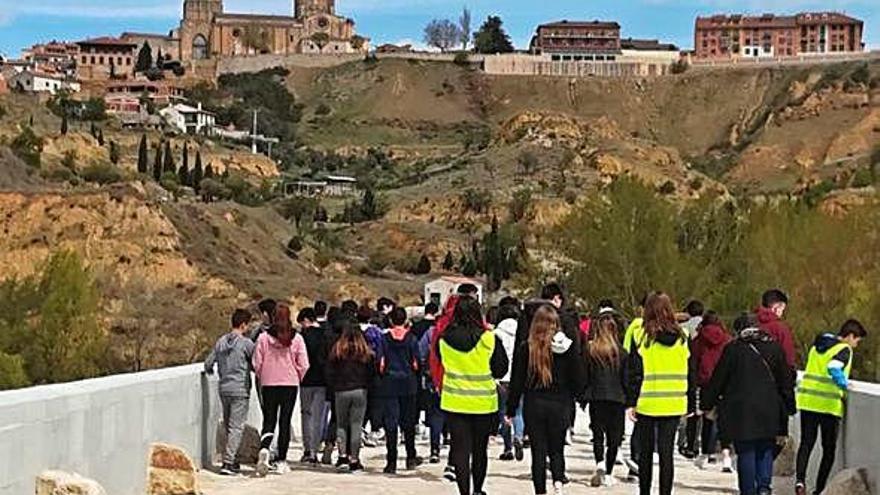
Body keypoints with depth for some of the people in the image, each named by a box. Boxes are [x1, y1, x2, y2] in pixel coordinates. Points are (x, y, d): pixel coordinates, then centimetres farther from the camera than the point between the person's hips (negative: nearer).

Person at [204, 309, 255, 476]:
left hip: (224, 389, 6)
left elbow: (208, 364, 8)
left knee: (228, 426, 16)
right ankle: (228, 462, -10)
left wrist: (211, 372, 30)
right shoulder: (246, 343, -10)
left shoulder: (221, 342, 6)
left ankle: (230, 459, 20)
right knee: (236, 427, -4)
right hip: (240, 390, -6)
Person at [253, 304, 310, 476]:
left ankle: (264, 449, -19)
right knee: (285, 422, 8)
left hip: (269, 384, 0)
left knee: (269, 421, 8)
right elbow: (303, 365, -6)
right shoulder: (297, 338, -6)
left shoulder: (264, 338, -6)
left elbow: (257, 363, -4)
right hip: (290, 384, 0)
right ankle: (281, 460, 10)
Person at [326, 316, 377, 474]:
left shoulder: (337, 349, -5)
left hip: (341, 391, 0)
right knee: (356, 425, 3)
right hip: (360, 391, 0)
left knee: (341, 424, 13)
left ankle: (343, 456, 1)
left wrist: (333, 387, 10)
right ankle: (354, 460, 4)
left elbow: (330, 372, -1)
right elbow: (372, 372, 4)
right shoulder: (366, 351, -2)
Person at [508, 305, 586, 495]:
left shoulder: (525, 349, -6)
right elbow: (579, 381, -2)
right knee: (556, 449, 15)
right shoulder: (568, 347, -5)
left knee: (538, 451, 8)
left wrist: (511, 410, 4)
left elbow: (517, 382, -3)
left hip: (533, 406, -1)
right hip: (560, 406, 1)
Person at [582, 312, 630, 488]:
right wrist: (629, 402, 7)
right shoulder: (621, 351, -3)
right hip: (617, 399, 0)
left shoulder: (589, 349, -3)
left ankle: (600, 463, -20)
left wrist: (582, 398, 11)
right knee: (613, 437, 8)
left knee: (598, 433, 5)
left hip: (595, 397, 0)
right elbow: (626, 378, 0)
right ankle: (608, 474, 10)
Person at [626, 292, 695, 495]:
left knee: (645, 452, 11)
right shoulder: (682, 338, 2)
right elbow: (690, 374, 7)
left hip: (647, 403, -2)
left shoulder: (643, 336, -8)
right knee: (667, 452, 5)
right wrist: (691, 404, 14)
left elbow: (636, 373, -7)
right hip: (674, 404, 2)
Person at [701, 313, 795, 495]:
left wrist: (707, 404, 11)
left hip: (740, 410, -3)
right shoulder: (775, 349, 6)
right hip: (769, 412, 3)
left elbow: (718, 380, 1)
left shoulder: (733, 349, -3)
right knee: (765, 451, 13)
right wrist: (788, 407, 20)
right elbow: (786, 381, 12)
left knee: (745, 453, 4)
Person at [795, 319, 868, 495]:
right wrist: (845, 385, -10)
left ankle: (800, 479, -11)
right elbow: (833, 368, -25)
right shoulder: (844, 349, -7)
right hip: (829, 405, -5)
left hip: (808, 401, 5)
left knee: (806, 443, 9)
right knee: (829, 448, 8)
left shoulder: (817, 346, 16)